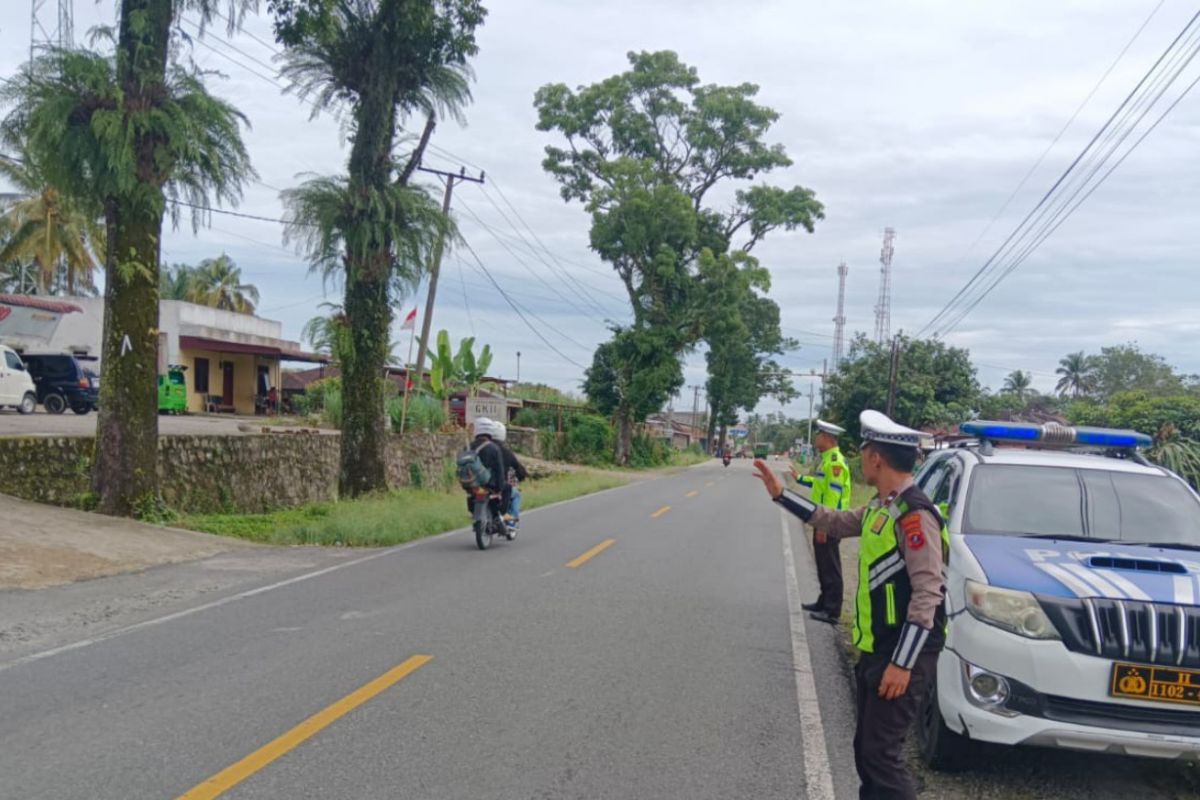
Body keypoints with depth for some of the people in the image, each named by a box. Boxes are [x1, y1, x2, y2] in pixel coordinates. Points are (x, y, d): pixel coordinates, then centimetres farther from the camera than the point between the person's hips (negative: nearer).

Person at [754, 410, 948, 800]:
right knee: (866, 748, 17)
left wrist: (903, 663, -25)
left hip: (903, 654, -10)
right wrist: (781, 494, 23)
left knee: (881, 753, -8)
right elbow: (834, 522, 25)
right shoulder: (881, 507, 9)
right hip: (876, 649, 10)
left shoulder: (914, 514, -20)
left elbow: (927, 594, -23)